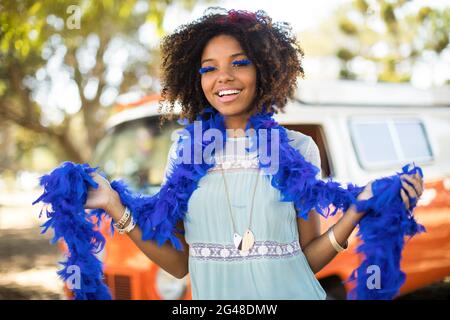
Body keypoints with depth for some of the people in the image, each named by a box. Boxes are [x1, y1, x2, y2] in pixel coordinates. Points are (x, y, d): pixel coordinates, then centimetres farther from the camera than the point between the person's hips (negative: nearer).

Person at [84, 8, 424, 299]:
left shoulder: (299, 148, -4)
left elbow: (308, 259, -3)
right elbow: (178, 263, -2)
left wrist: (358, 210, -16)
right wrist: (114, 205, -9)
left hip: (290, 290, -1)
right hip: (214, 294, 1)